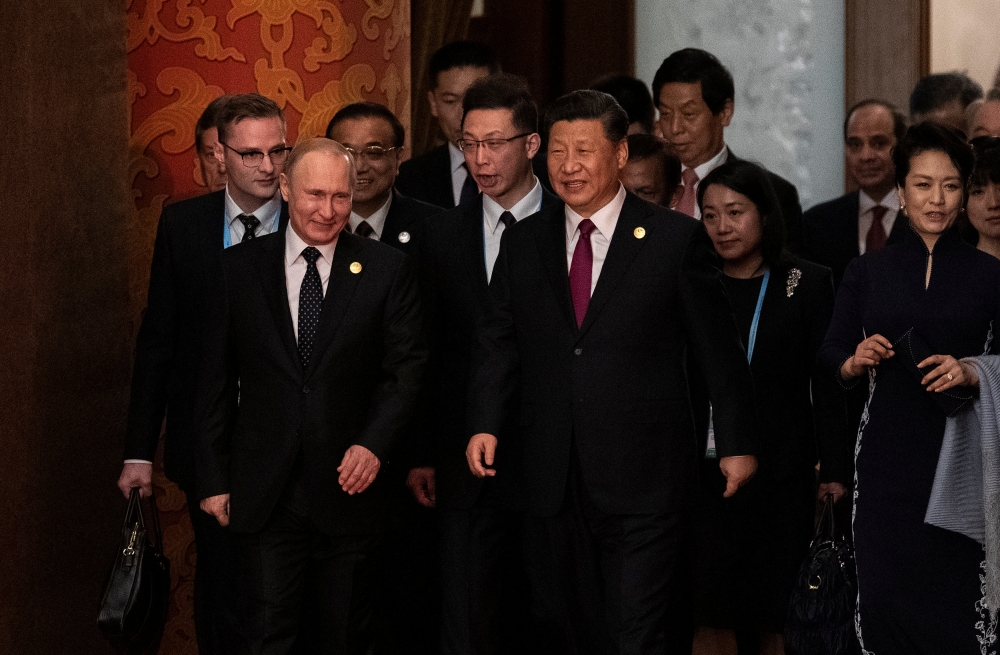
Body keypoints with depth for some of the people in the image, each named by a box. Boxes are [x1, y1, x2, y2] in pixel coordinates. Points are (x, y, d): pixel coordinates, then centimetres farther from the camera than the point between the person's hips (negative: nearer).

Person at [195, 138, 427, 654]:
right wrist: (214, 478, 3)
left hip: (347, 483, 0)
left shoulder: (387, 270, 1)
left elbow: (406, 368, 1)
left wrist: (375, 442, -15)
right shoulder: (241, 267, 3)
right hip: (263, 493, 0)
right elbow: (216, 379, 5)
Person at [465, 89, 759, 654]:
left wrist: (737, 443, 2)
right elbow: (498, 342, 11)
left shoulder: (677, 238, -1)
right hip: (552, 479, 4)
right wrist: (486, 423, -4)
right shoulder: (523, 243, 11)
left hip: (643, 480, -4)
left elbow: (720, 350, 2)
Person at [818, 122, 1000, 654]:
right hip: (888, 459, 2)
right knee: (883, 597, -4)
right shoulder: (867, 274, 11)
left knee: (955, 599, -6)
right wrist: (857, 361, -9)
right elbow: (831, 358, 11)